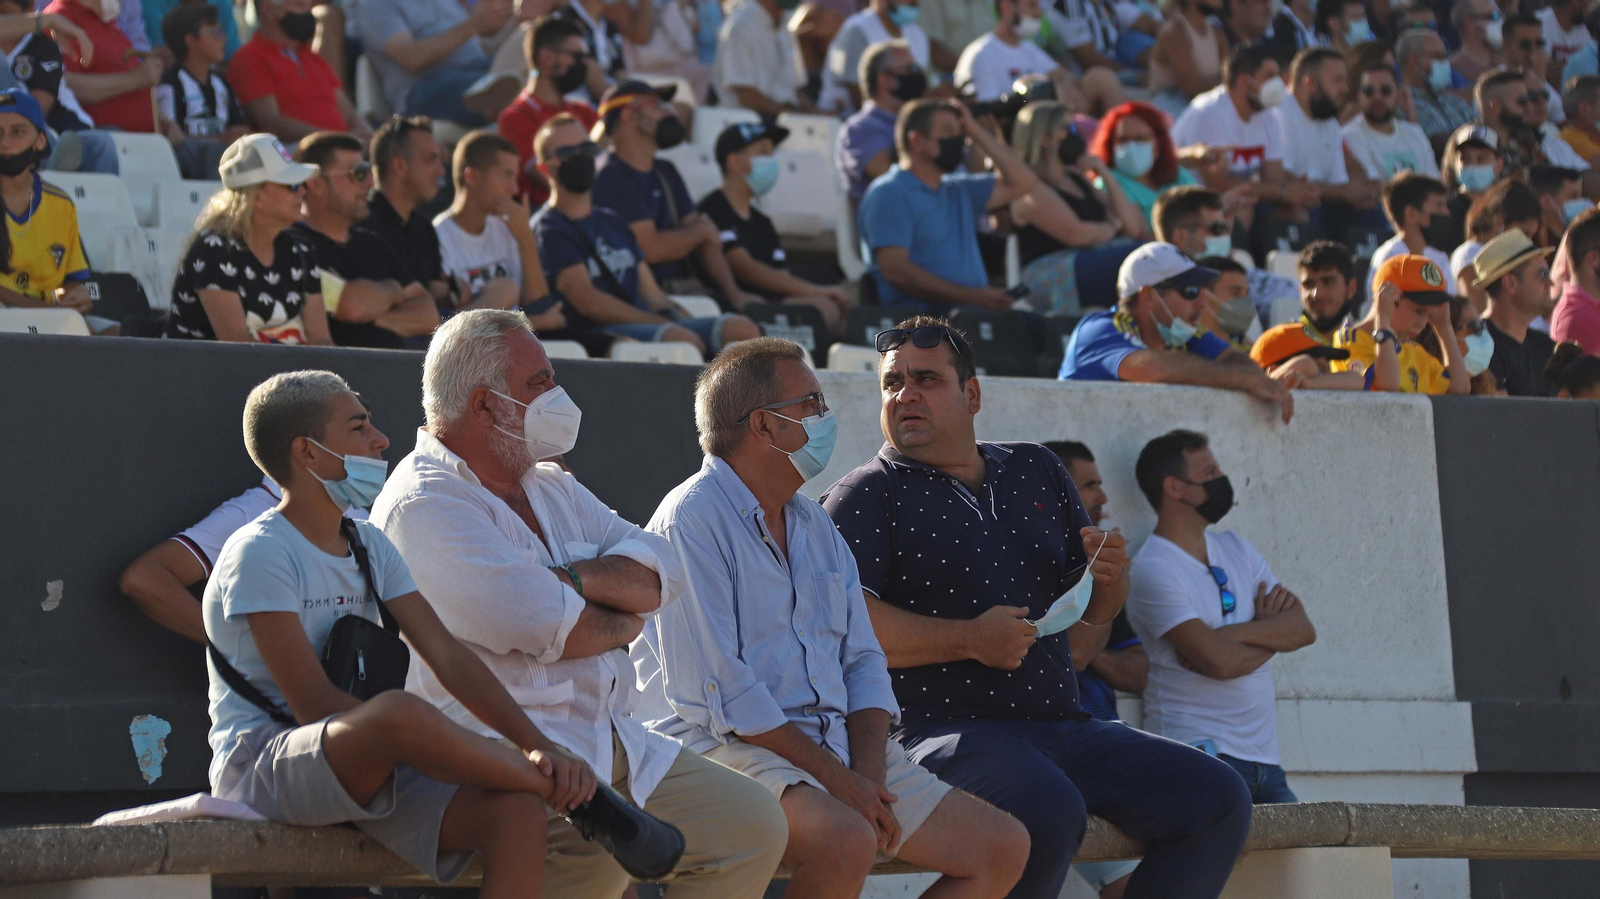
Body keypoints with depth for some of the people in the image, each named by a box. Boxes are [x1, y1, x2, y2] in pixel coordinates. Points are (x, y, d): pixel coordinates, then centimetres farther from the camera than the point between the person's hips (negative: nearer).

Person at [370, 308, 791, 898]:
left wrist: (573, 578, -10)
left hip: (612, 742, 9)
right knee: (602, 844, -36)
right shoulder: (424, 505, -8)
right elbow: (541, 627, -18)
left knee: (753, 822, -3)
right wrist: (621, 624, 3)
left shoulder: (551, 489, 22)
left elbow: (661, 573, 9)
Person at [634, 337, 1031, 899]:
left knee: (1004, 848, -4)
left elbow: (862, 662, 15)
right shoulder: (692, 520, -7)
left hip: (839, 747, 9)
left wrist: (867, 773, -4)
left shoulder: (815, 526, 20)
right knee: (846, 841, -37)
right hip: (731, 747, -9)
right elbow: (716, 693, -16)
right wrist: (834, 777, -18)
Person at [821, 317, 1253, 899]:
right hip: (946, 732, -7)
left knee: (1219, 800, -8)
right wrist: (968, 640, -16)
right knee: (1050, 811, -37)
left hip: (1062, 725, 7)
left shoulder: (1036, 472, 22)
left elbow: (1088, 610, 30)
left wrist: (1111, 583, 5)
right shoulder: (868, 494, 4)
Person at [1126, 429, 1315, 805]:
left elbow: (1303, 630, 5)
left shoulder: (1236, 550, 17)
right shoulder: (1153, 570, -8)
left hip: (1264, 758, 7)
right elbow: (1219, 661, -18)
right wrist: (1273, 631, 2)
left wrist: (1235, 633, -12)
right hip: (1201, 755, -7)